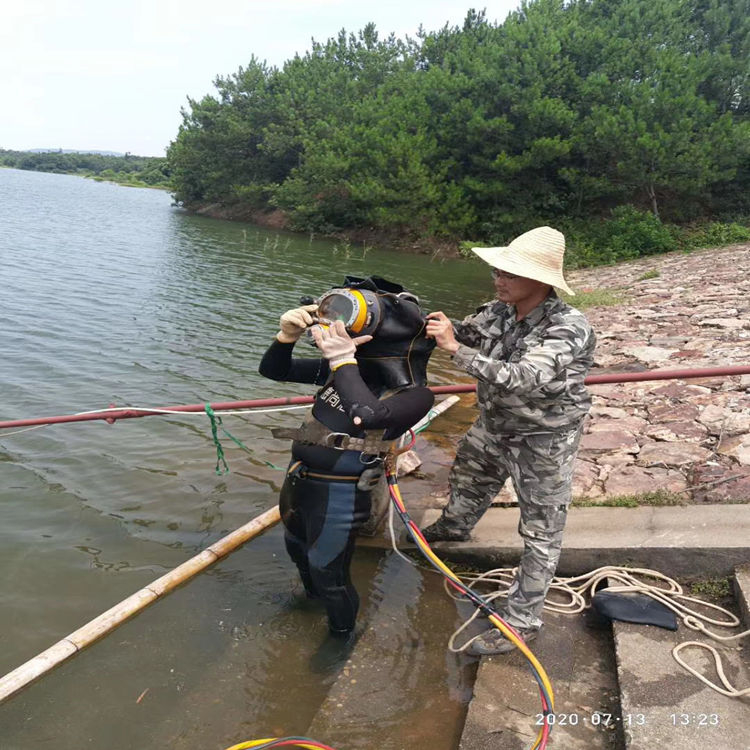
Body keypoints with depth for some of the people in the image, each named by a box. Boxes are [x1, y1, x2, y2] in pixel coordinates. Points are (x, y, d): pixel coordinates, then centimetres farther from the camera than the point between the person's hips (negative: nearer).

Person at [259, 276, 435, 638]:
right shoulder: (349, 366, -3)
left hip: (340, 492, -7)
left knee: (328, 574, 13)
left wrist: (343, 360, -32)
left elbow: (367, 415, -39)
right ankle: (312, 597, 64)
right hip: (299, 476, 7)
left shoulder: (414, 394, -18)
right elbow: (273, 371, 1)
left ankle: (341, 632, 45)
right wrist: (287, 335, -17)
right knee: (297, 547, 32)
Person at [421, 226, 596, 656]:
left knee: (542, 534, 5)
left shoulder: (568, 329, -31)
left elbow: (520, 379, -41)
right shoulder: (501, 311, -11)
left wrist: (456, 348, -40)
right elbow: (471, 331, 5)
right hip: (495, 427, 8)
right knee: (468, 478, 31)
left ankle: (523, 621, 18)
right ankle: (455, 528, 63)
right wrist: (448, 327, -20)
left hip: (543, 442, -7)